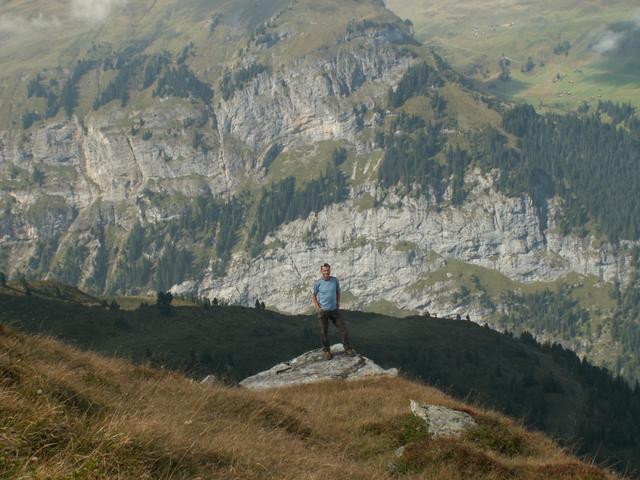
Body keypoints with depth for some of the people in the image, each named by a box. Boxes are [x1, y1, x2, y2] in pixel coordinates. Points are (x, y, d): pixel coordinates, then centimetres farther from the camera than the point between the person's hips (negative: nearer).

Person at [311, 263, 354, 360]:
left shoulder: (335, 280, -3)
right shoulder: (318, 283, -9)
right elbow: (313, 296, 2)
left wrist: (338, 304, 7)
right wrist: (318, 308, -5)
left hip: (334, 310, 2)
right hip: (323, 311, -2)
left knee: (343, 330, 2)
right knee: (324, 332, 3)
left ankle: (347, 349, 16)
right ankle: (326, 351, 19)